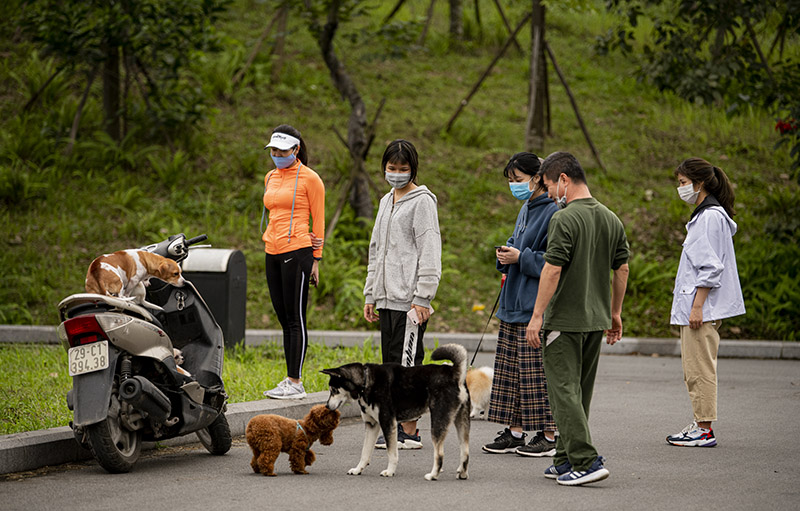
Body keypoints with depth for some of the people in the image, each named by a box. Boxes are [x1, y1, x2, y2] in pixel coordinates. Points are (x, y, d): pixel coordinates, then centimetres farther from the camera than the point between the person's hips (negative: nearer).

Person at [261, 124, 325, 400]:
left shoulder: (309, 179, -4)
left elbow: (318, 220, -4)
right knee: (284, 318, 8)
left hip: (296, 253, -7)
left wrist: (315, 260, -7)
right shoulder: (270, 178, 16)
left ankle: (296, 383, -6)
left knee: (295, 318, -7)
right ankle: (290, 379, 12)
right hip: (273, 253, 7)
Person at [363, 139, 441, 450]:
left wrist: (421, 298, -17)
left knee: (407, 362, -8)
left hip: (410, 298, -8)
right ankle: (396, 426, 12)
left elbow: (429, 252, -12)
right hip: (387, 297, 8)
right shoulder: (386, 201, 19)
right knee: (391, 362, 8)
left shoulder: (422, 202, -7)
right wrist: (370, 295, 19)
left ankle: (409, 432, -6)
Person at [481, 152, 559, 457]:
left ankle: (548, 436, 2)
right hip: (513, 305, 10)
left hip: (536, 305, -10)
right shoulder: (525, 210, 16)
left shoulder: (553, 212, -13)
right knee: (509, 369, 10)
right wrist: (506, 255, 7)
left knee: (536, 372, -5)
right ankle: (515, 432, 17)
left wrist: (520, 258, -17)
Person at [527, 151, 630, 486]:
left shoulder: (565, 219, -16)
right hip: (597, 320, 8)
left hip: (565, 319, -8)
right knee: (579, 392, 14)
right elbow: (622, 269, 12)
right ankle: (565, 461, 19)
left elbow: (553, 270, -19)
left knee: (565, 391, -6)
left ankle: (587, 461, -14)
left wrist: (537, 316, -15)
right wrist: (615, 313, 20)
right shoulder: (611, 220, 8)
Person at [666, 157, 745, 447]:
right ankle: (701, 425, 16)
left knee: (699, 369, -8)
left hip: (703, 308, -10)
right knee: (694, 370, 12)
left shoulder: (711, 217, -14)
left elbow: (711, 268, -19)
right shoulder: (703, 215, 18)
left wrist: (697, 305, -20)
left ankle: (704, 431, -5)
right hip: (694, 307, 10)